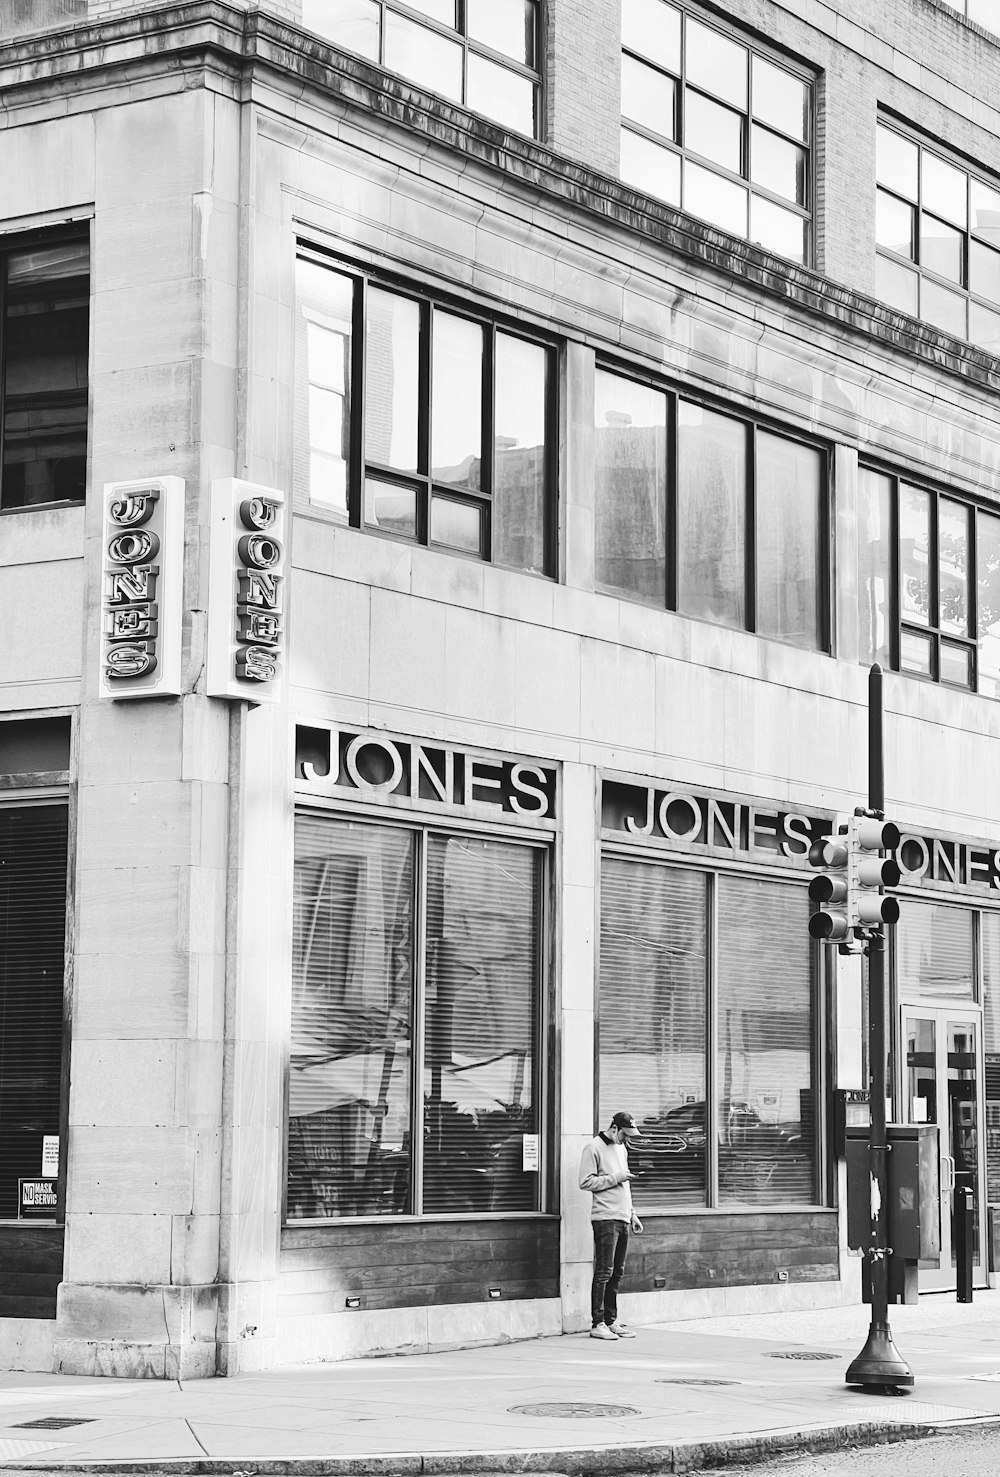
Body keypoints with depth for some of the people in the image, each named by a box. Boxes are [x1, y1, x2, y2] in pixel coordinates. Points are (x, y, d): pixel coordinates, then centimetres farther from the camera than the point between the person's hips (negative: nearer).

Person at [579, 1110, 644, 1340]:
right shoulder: (594, 1148, -6)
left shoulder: (621, 1149, 20)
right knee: (604, 1272, -9)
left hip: (622, 1219, 8)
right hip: (605, 1218, -8)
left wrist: (632, 1214, 22)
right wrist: (616, 1177, -14)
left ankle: (611, 1321, 15)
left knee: (617, 1272, 9)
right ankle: (597, 1323, -6)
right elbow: (586, 1182, -13)